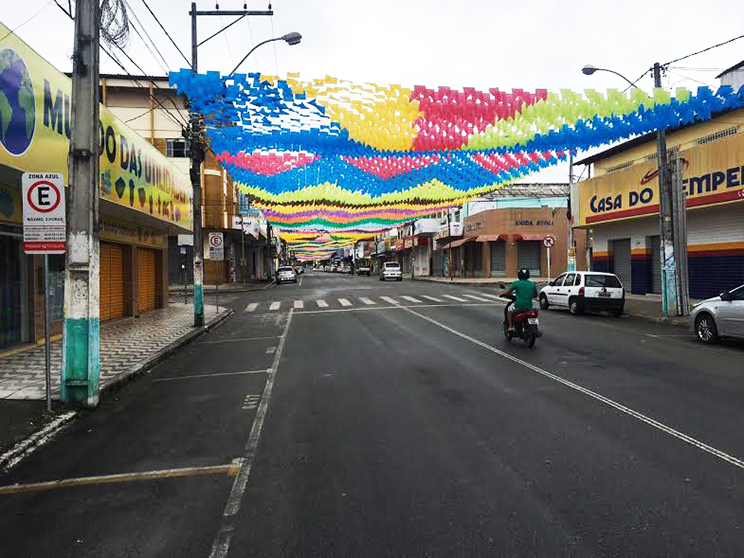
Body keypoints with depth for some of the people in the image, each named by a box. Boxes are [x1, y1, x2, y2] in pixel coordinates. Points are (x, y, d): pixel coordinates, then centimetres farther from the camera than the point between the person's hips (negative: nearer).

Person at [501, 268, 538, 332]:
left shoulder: (516, 283, -5)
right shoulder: (533, 284, 6)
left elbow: (507, 292, -4)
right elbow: (535, 295, 17)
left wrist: (502, 294, 17)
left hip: (518, 306, -3)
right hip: (529, 307, 3)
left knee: (509, 310, 27)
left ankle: (510, 327, 16)